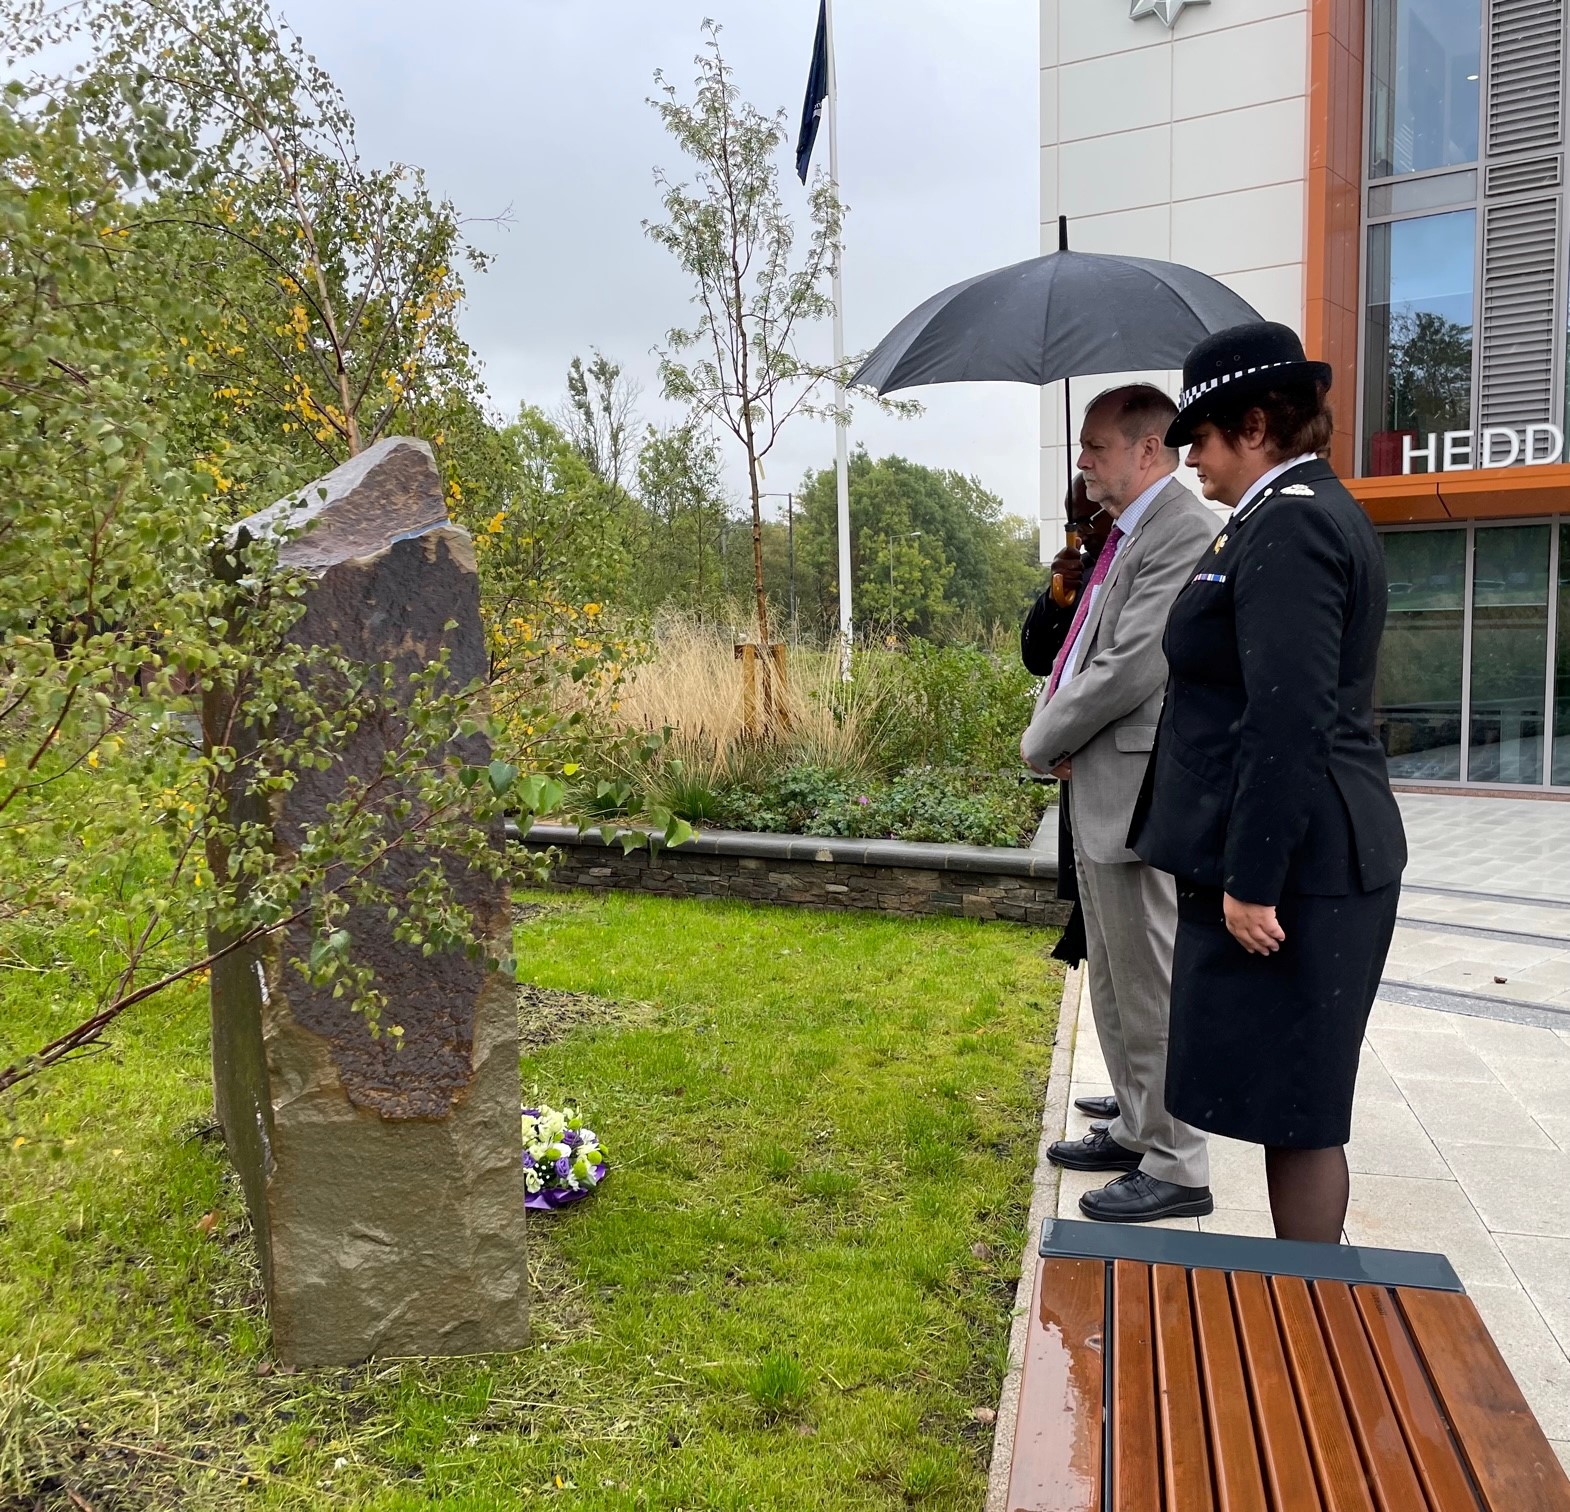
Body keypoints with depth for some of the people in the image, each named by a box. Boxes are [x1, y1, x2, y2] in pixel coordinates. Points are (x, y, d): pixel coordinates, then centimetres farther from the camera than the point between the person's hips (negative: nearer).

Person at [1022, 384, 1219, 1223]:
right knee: (1112, 982, 20)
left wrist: (1042, 741, -10)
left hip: (1140, 797, -11)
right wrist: (1054, 724, 0)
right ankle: (1138, 1131, 37)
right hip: (1099, 792, 11)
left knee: (1153, 991, 1)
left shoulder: (1184, 534, -17)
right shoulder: (1123, 536, 16)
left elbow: (1132, 668, -24)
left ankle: (1176, 1169, 16)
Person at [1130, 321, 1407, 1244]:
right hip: (1313, 852, 11)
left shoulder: (1288, 525, -16)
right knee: (1293, 1099, 19)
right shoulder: (1308, 511, 16)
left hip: (1294, 864, -11)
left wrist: (1252, 880, -22)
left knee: (1292, 1105, 2)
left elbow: (1287, 720, -24)